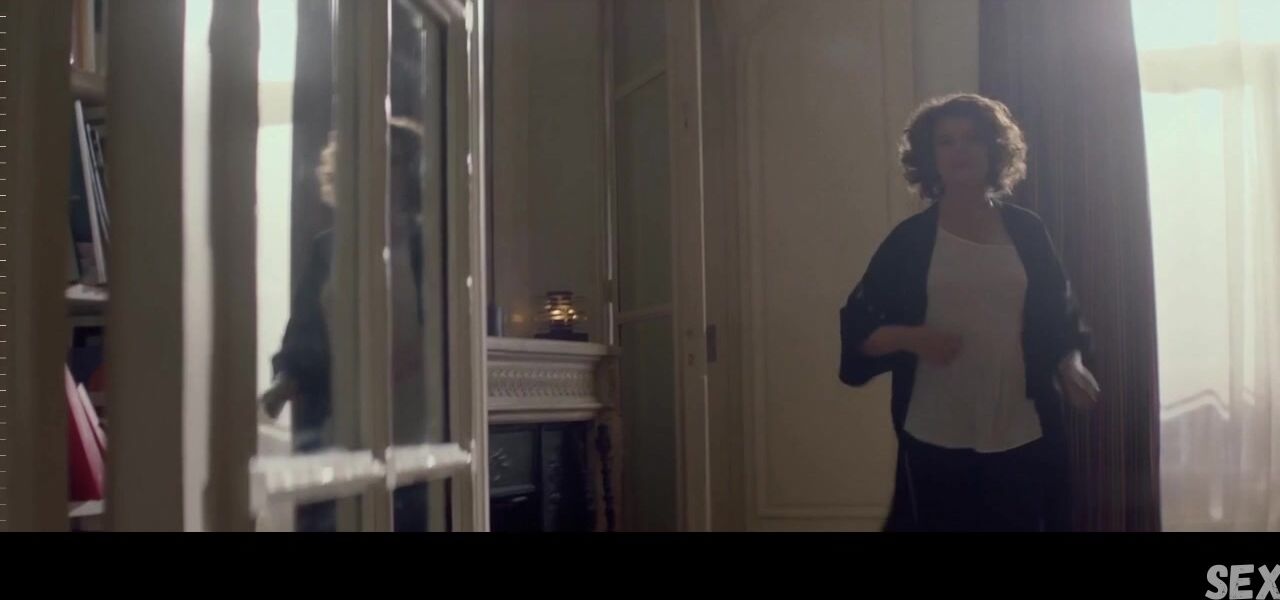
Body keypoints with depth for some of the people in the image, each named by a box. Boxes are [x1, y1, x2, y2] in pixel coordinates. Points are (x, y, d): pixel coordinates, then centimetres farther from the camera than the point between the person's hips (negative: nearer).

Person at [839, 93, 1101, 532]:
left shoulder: (1026, 232, 5)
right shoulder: (910, 240, 1)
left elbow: (1061, 317, 11)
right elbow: (857, 328, 0)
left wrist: (1071, 365, -8)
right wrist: (912, 337, -18)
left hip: (1021, 436, 2)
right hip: (937, 439, -1)